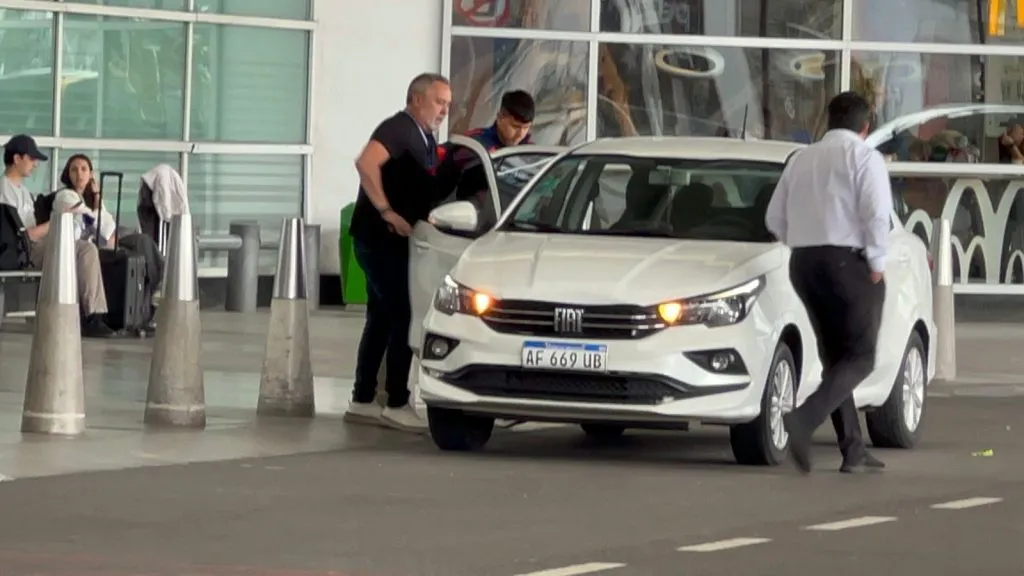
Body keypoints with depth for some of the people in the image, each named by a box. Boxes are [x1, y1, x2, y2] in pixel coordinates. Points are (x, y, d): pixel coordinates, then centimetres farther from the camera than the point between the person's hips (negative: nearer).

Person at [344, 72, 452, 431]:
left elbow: (426, 191, 26)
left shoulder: (426, 139, 16)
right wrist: (386, 211, -26)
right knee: (402, 317, -11)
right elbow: (366, 163, -30)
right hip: (379, 236, -10)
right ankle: (397, 404, -9)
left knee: (382, 318, 12)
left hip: (395, 239, 10)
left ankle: (362, 402, 17)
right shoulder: (398, 129, -13)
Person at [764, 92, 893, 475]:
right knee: (859, 358, -3)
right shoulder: (864, 158, -6)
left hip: (803, 263, 7)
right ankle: (804, 421, -24)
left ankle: (853, 450, 12)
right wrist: (877, 262, -7)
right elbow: (877, 213, -17)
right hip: (848, 262, -7)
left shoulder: (801, 160, 13)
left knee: (835, 358, 13)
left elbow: (775, 218, 14)